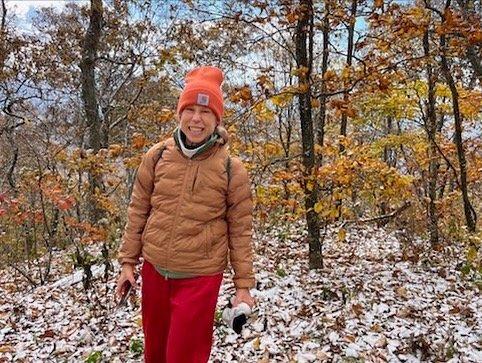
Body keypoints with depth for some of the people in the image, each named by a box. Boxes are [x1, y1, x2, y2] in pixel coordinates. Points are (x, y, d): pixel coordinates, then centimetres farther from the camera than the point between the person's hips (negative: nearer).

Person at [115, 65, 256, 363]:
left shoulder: (232, 169, -10)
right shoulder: (157, 157, -4)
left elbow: (240, 230, -5)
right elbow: (138, 212, 5)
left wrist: (243, 284, -4)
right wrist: (128, 261, 6)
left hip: (201, 277, -3)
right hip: (154, 270, 4)